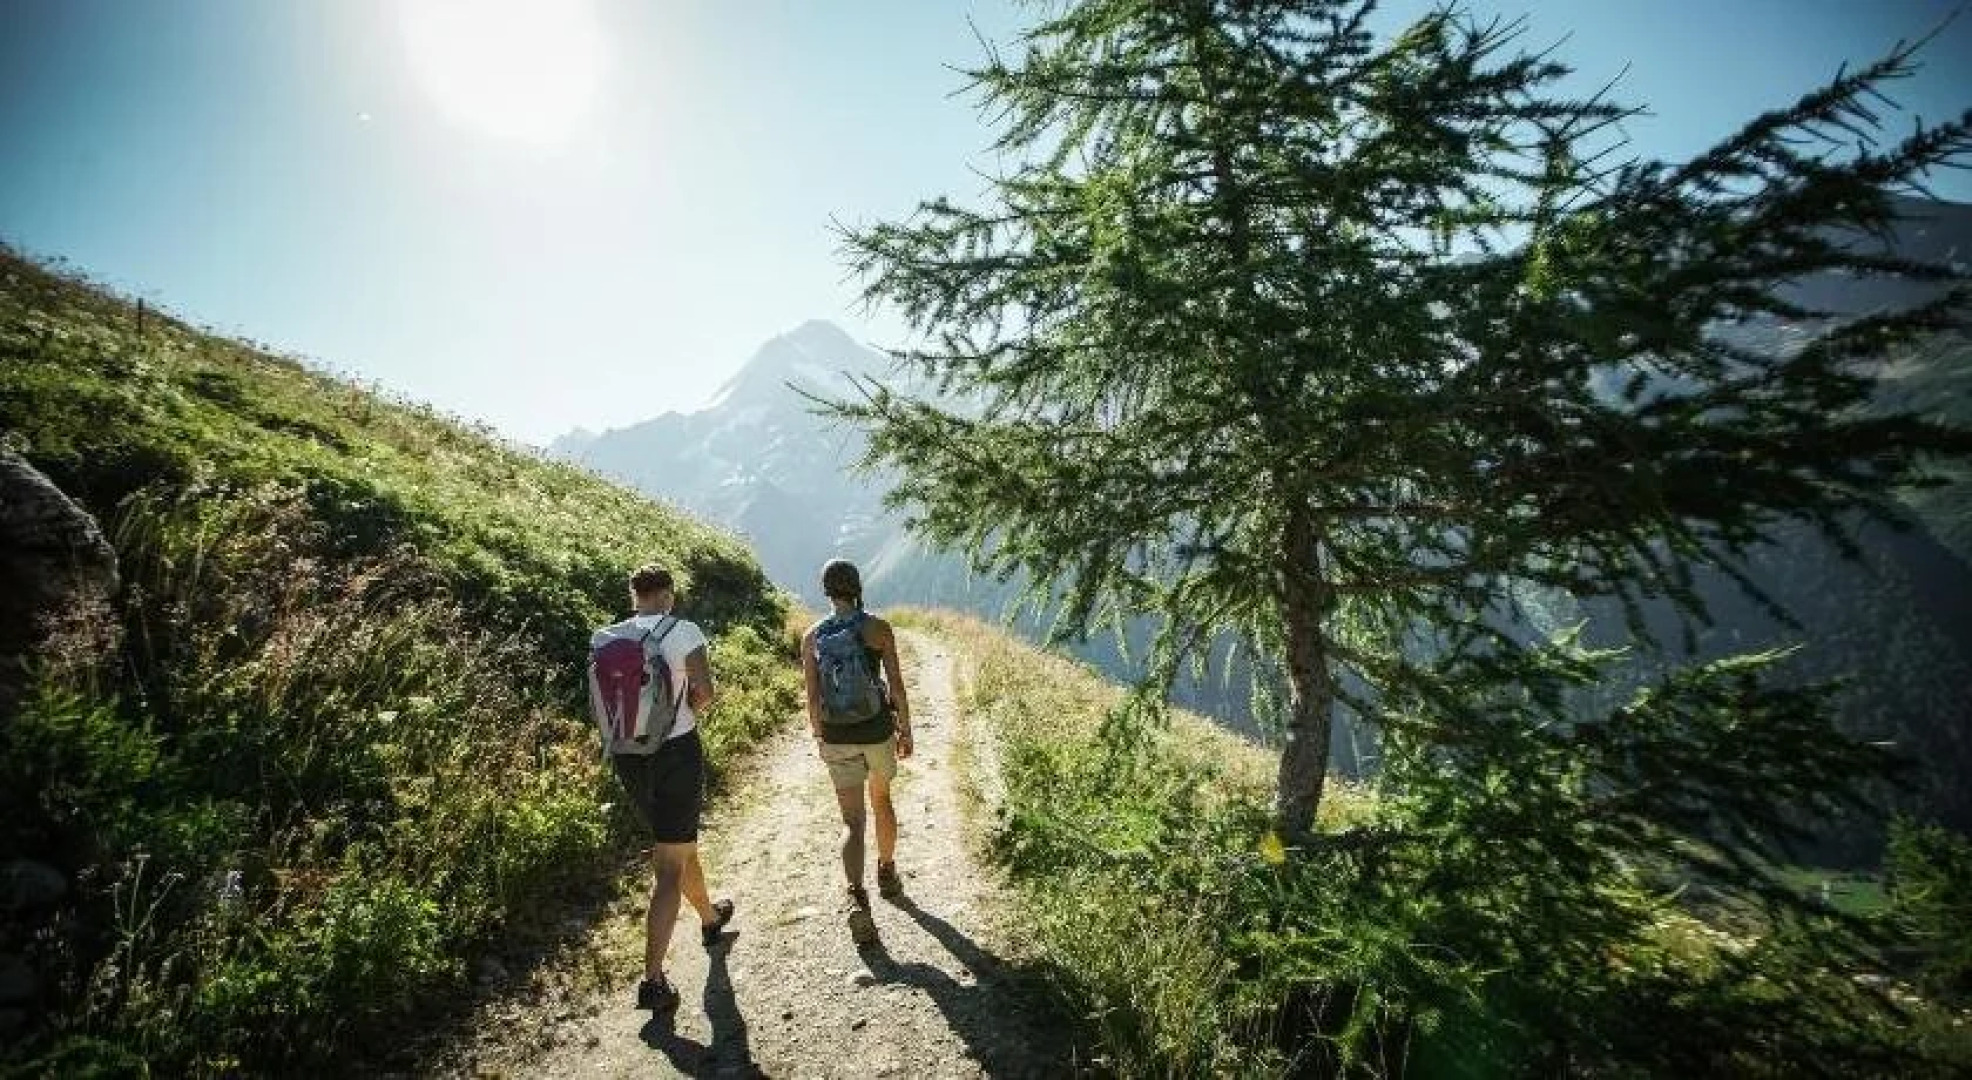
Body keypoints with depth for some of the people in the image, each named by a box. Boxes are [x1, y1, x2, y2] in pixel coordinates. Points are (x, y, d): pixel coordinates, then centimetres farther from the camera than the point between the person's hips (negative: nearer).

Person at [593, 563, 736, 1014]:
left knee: (679, 843, 25)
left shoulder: (605, 637, 0)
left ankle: (710, 918, 46)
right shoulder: (683, 631, -12)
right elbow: (704, 691, -16)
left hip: (627, 756, 6)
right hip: (676, 753, -5)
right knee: (670, 867, 2)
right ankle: (652, 980, -1)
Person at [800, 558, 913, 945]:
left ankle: (857, 898, -14)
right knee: (881, 801, 24)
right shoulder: (879, 629, -9)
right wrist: (906, 730, 4)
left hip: (837, 737, 0)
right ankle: (887, 873, 41)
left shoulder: (812, 637, -3)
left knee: (852, 822, 5)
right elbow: (896, 685, -7)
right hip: (878, 731, 0)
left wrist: (819, 738, 13)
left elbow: (813, 698, 0)